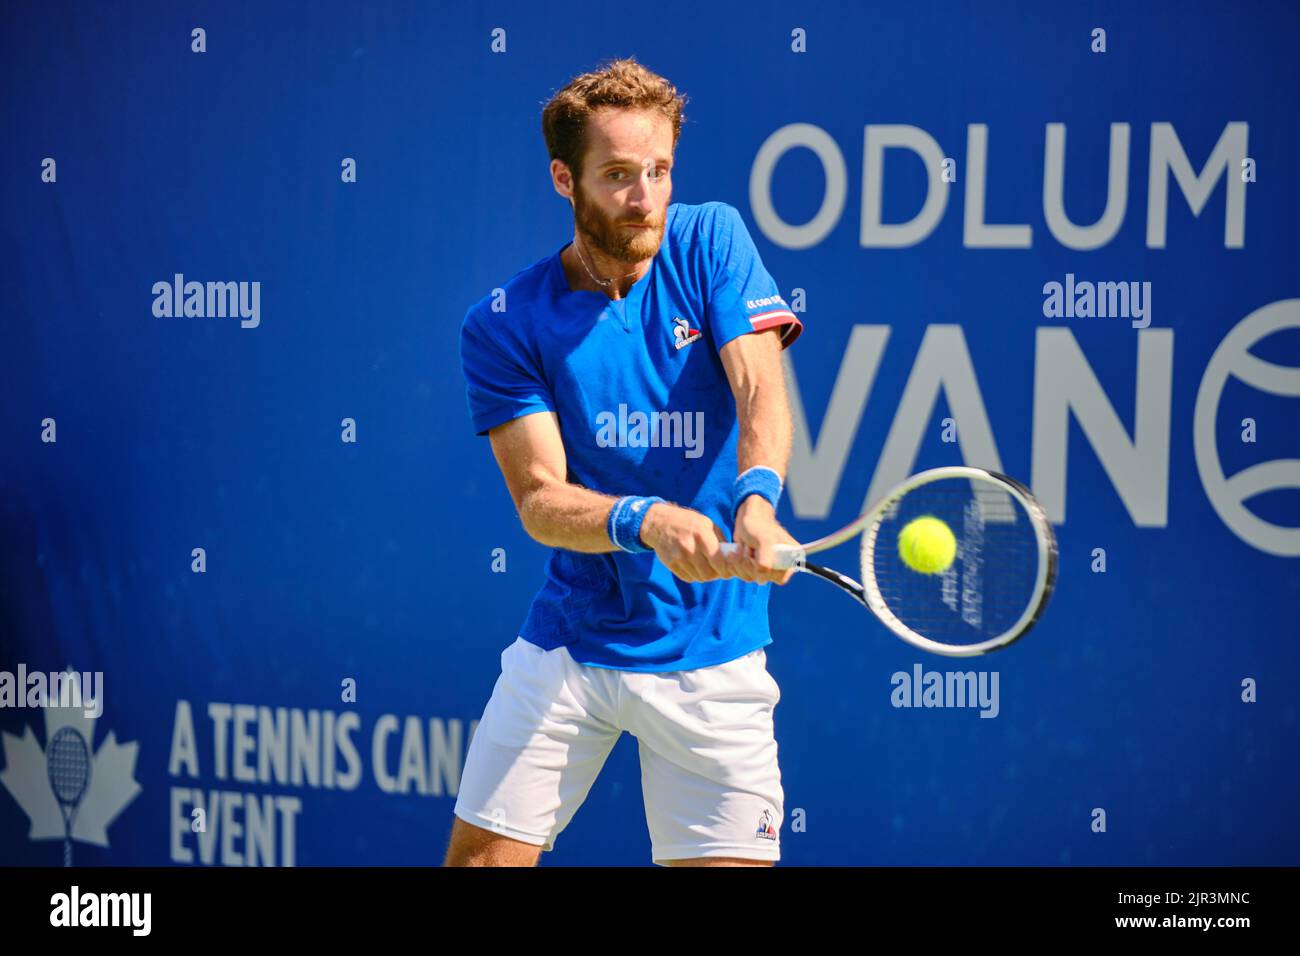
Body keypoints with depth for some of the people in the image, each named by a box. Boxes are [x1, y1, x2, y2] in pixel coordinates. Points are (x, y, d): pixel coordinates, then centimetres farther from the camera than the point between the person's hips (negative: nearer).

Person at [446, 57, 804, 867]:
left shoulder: (711, 241, -2)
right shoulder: (504, 324, -4)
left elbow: (762, 394, -16)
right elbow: (540, 500, -12)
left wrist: (756, 499, -38)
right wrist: (646, 520, -33)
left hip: (711, 652, 0)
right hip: (568, 643, 1)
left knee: (729, 860, -7)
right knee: (482, 856, 0)